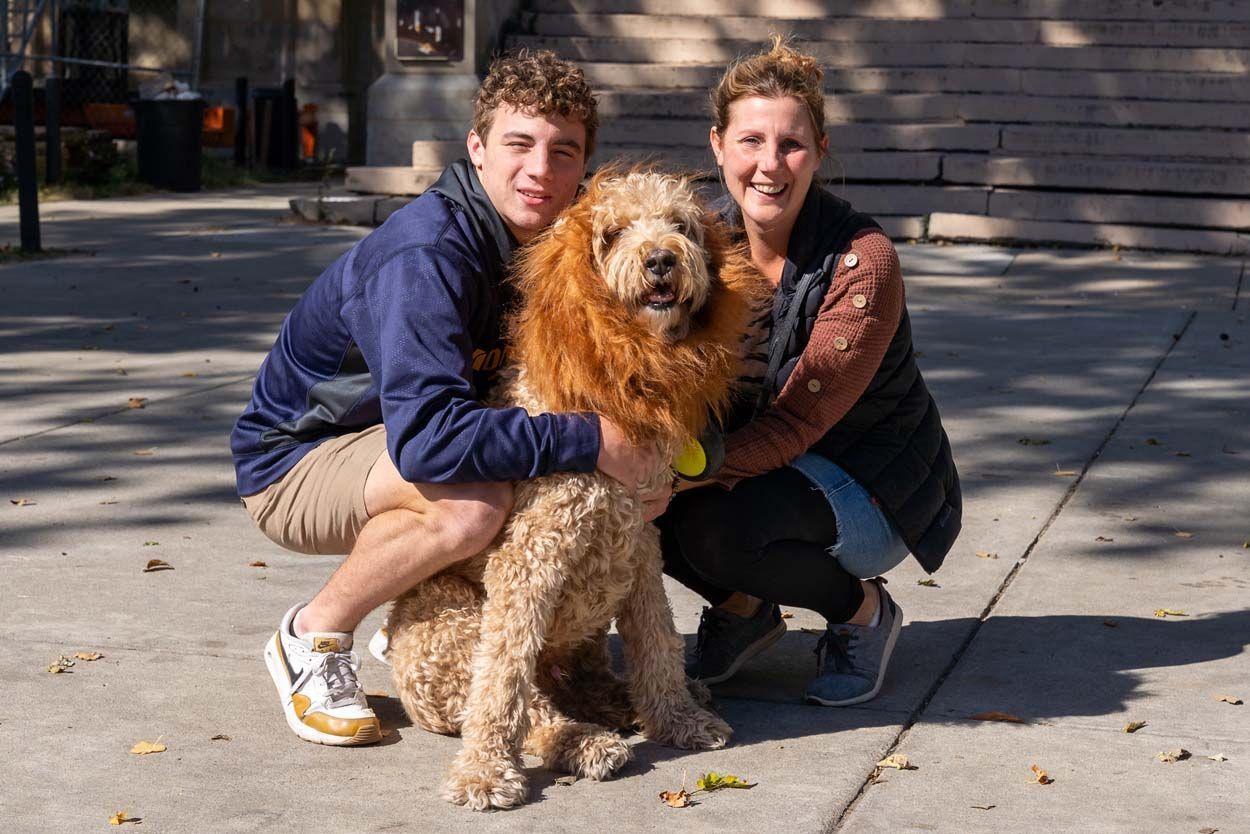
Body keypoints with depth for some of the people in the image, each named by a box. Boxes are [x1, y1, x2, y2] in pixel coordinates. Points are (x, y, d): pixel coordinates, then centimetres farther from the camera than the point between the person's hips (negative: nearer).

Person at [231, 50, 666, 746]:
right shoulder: (425, 257, -30)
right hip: (293, 461, -8)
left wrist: (644, 468, -18)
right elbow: (425, 436, -41)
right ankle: (315, 639, -10)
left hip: (390, 450, 8)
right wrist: (591, 441, -38)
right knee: (474, 501, -34)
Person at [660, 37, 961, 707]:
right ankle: (745, 608, 7)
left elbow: (796, 423, -25)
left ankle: (862, 612, -3)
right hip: (759, 465, 6)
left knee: (717, 525, -32)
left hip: (875, 488, -5)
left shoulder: (863, 262, -22)